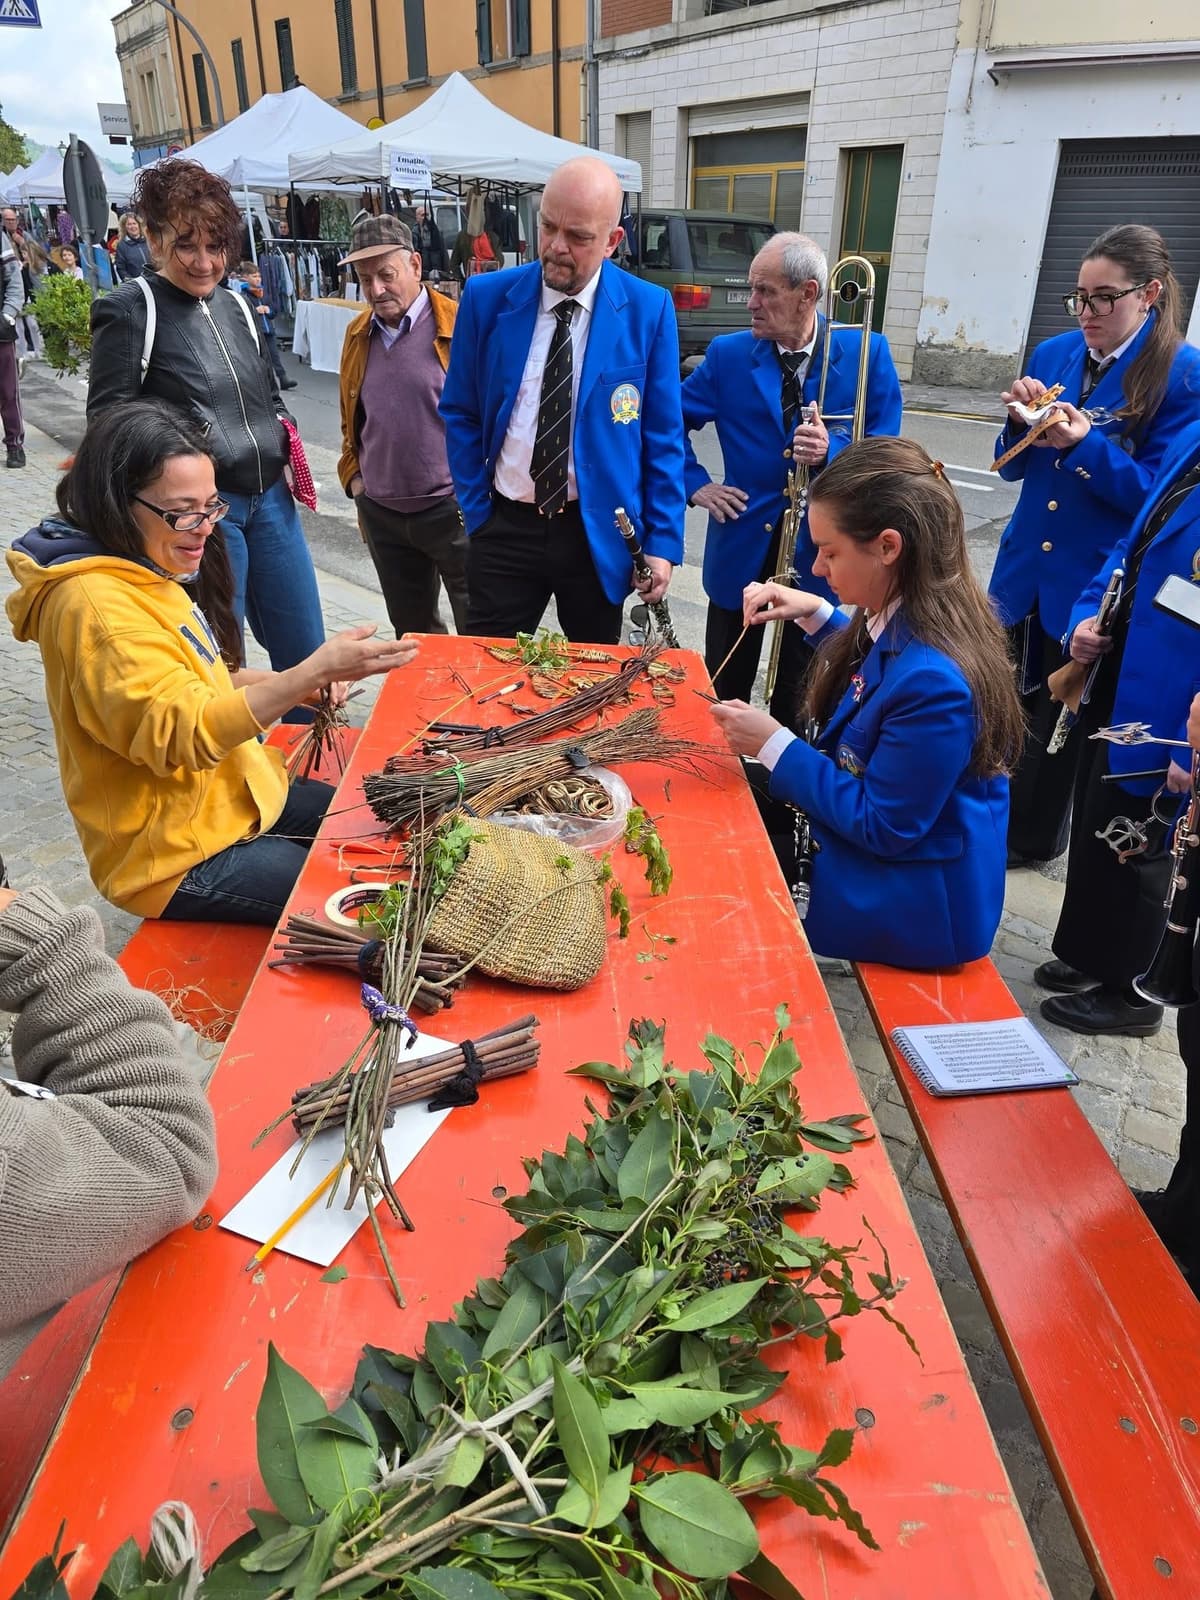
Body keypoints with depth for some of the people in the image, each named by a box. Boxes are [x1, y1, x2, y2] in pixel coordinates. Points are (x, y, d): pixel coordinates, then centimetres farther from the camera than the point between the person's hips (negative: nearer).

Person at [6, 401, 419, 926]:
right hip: (177, 854, -10)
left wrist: (289, 684, -4)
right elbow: (181, 730, -31)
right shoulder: (94, 605, -25)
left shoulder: (147, 569, 5)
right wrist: (313, 673, -37)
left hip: (231, 795, 10)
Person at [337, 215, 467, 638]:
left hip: (452, 508, -5)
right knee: (411, 635, 17)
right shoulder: (357, 334, 9)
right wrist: (355, 479, 11)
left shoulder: (459, 327, -9)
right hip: (381, 513, 6)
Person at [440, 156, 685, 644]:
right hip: (504, 529, 1)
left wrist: (662, 541, -5)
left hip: (600, 533, 0)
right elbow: (461, 413, 7)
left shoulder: (648, 310, -5)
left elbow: (662, 436, -1)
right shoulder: (486, 297, -2)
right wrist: (477, 509, 1)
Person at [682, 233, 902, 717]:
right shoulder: (728, 355, -1)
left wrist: (830, 452, -23)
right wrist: (694, 483, 0)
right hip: (742, 545, 1)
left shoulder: (866, 353, -4)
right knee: (722, 694, 12)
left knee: (802, 696, 12)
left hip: (822, 548, -1)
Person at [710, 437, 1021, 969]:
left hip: (911, 906, -8)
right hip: (870, 830, 8)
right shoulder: (904, 621, -5)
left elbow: (881, 826, -25)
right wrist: (813, 612, 3)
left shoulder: (933, 681, -33)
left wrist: (773, 744, -21)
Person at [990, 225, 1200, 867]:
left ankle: (1033, 837, 32)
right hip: (1024, 571, 4)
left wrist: (1084, 444, -27)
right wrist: (1023, 421, -14)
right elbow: (1012, 466, 7)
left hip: (1095, 585, -4)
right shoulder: (1053, 354, 4)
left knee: (1058, 718, 11)